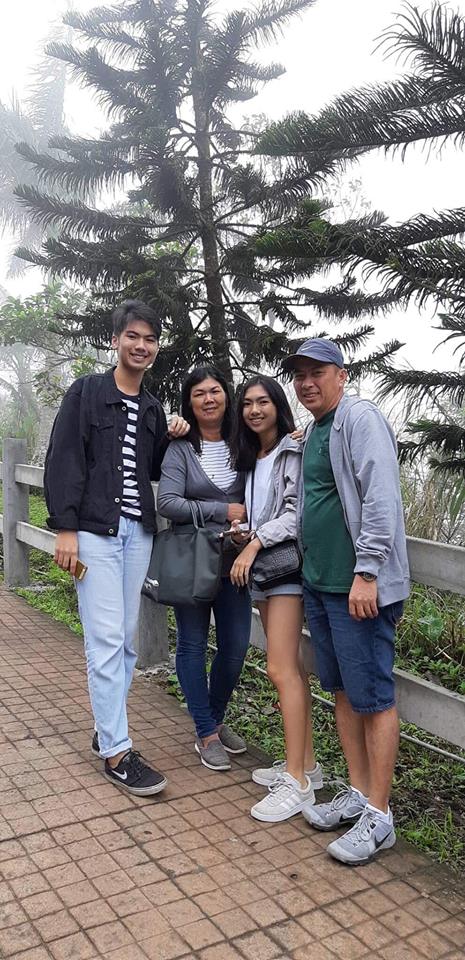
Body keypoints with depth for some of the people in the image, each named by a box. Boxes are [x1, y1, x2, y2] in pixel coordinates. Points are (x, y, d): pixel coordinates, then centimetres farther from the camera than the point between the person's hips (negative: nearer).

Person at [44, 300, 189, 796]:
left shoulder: (152, 408, 16)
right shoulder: (86, 392, -1)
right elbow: (63, 460, -7)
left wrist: (171, 438, 4)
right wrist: (65, 527, -14)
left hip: (137, 530, 6)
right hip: (95, 529, -6)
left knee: (125, 638, 8)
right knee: (106, 639, -6)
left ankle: (105, 730, 22)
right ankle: (116, 752, 2)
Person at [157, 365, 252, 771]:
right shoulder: (181, 449, -6)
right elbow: (167, 502, -16)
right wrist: (223, 511, -16)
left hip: (232, 560, 3)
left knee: (236, 645, 7)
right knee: (193, 644, 6)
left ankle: (217, 719, 30)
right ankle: (207, 734, 21)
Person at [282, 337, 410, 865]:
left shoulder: (360, 418, -10)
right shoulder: (311, 431, 17)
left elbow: (381, 498, -19)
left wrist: (366, 572, -22)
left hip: (359, 585, -9)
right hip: (319, 582, 9)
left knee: (373, 697, 0)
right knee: (342, 691, 15)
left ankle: (378, 816, 12)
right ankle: (357, 793, 28)